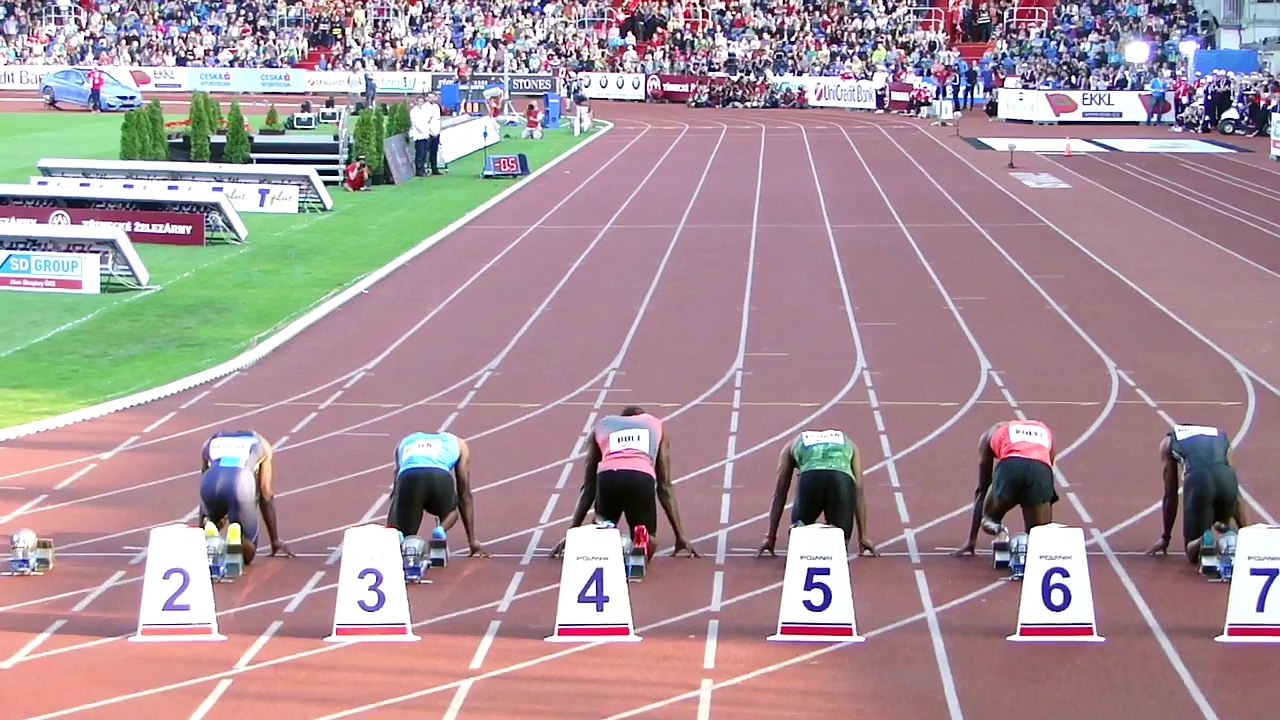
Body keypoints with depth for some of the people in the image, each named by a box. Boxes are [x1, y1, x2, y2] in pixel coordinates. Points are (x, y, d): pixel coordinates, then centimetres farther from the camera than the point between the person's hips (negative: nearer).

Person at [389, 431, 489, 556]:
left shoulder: (405, 442, 41)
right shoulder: (457, 443, 37)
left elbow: (395, 488, 42)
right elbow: (464, 494, 38)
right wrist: (472, 542, 42)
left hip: (407, 477, 0)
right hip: (440, 477, 0)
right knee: (450, 511, 34)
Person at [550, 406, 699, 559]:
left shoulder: (602, 425, 35)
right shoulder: (655, 425, 35)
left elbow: (589, 487, 35)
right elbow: (665, 486, 32)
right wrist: (680, 535, 33)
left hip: (607, 476, 1)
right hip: (642, 479, 0)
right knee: (647, 546, 18)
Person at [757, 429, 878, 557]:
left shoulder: (792, 444, 37)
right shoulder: (848, 444, 39)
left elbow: (780, 493, 34)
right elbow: (859, 491, 34)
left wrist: (771, 537, 36)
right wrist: (863, 537, 34)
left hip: (810, 479, 0)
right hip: (842, 481, 0)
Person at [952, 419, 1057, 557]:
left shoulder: (992, 433, 35)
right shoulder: (1045, 432, 40)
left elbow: (982, 489, 36)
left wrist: (972, 540, 40)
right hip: (1042, 470, 1)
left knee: (989, 516, 26)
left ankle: (991, 524, -8)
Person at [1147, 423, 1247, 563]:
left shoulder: (1169, 442, 33)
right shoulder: (1221, 435, 39)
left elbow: (1170, 494, 32)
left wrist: (1166, 537, 39)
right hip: (1226, 476, 2)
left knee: (1194, 552, 11)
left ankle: (1204, 541, -22)